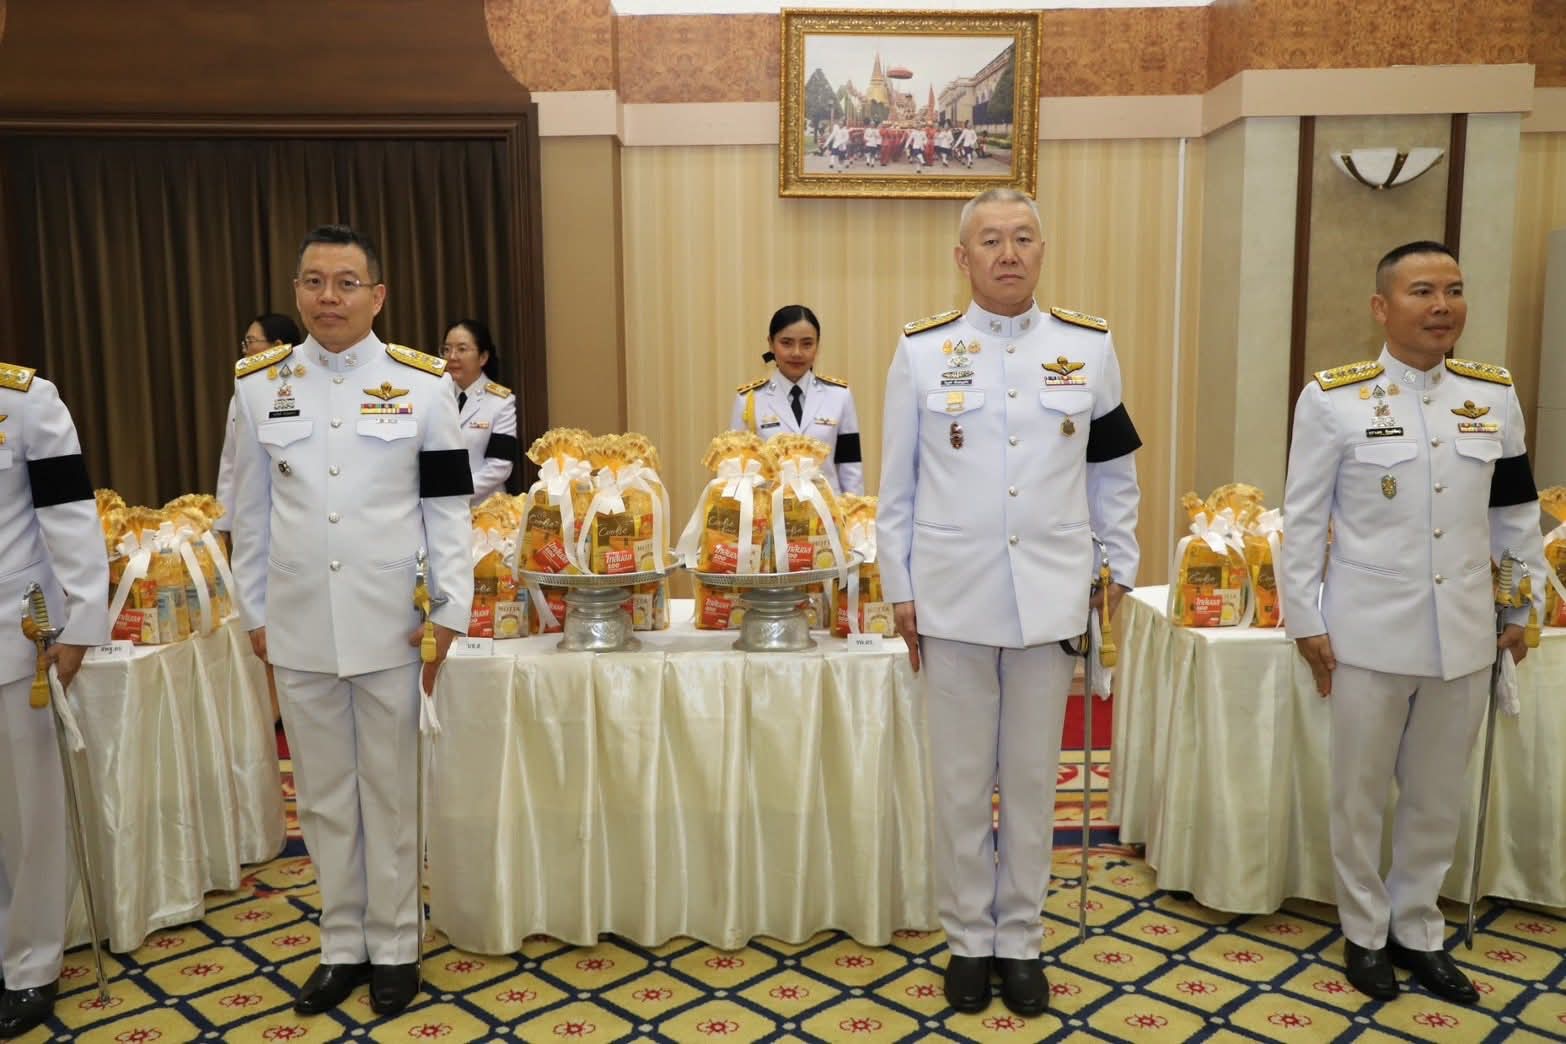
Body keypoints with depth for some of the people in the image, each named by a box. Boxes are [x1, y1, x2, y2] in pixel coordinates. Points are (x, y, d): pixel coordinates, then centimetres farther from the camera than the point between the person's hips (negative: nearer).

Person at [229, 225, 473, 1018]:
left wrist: (449, 611, -5)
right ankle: (343, 944, 29)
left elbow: (447, 506, -2)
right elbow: (250, 510, 8)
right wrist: (255, 612, 8)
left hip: (390, 621, -2)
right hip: (299, 623, 3)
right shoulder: (258, 385, 4)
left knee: (390, 790, 9)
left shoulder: (422, 383, -3)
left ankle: (394, 945, 26)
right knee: (323, 793, 13)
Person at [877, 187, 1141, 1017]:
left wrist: (1120, 568, 8)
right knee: (960, 781, 9)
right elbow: (897, 484, 2)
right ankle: (969, 939, 27)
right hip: (953, 596, -1)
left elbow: (1114, 472, 10)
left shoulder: (1089, 345, 3)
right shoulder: (921, 350, -1)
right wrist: (899, 589, 2)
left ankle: (1021, 939, 28)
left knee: (1032, 779, 11)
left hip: (1050, 595, 1)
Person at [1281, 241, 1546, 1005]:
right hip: (1369, 633, -3)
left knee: (1440, 797, 15)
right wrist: (1306, 623, -6)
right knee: (1360, 794, 10)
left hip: (1464, 634, 4)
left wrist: (1522, 608, 14)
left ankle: (1417, 931, 33)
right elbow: (1303, 520, -5)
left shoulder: (1495, 395, 3)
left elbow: (1516, 514, 12)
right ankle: (1364, 934, 29)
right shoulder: (1332, 399, -8)